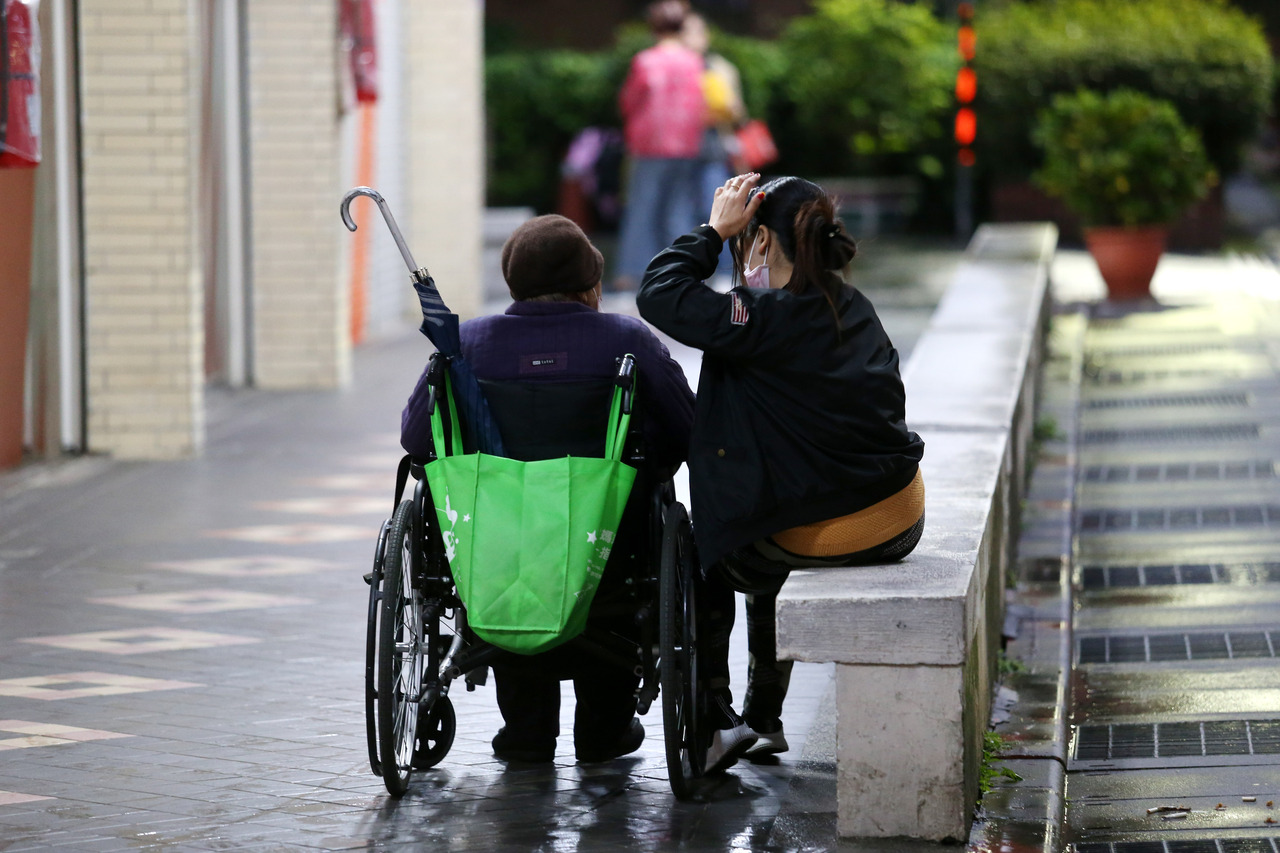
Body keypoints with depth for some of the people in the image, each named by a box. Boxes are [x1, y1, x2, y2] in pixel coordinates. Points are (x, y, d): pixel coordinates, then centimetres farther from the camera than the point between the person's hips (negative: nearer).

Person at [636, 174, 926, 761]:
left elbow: (659, 294, -14)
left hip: (816, 535, -7)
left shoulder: (763, 319, -17)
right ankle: (763, 721, 42)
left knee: (708, 556, 22)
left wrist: (715, 230, -5)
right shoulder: (854, 309, 6)